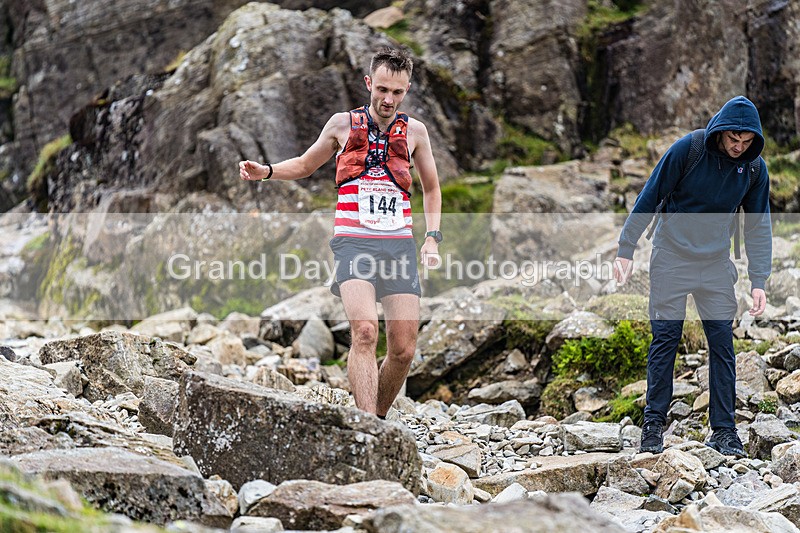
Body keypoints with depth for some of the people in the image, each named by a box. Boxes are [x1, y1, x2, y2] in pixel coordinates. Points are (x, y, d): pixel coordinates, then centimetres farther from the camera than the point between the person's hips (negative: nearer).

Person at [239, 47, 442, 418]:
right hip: (353, 242, -2)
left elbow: (431, 188, 23)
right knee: (364, 331, -24)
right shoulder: (343, 124, 7)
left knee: (403, 349, -2)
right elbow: (304, 165, 21)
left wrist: (432, 238, 10)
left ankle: (378, 418, 20)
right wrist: (266, 171, 2)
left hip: (400, 244, 3)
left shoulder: (414, 131, 10)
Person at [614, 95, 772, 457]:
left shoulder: (755, 168, -4)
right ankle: (653, 424, 5)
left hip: (717, 264, 3)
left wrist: (758, 281, -4)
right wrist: (626, 249, -10)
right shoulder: (687, 150, -14)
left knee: (722, 343, 0)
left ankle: (723, 430, 6)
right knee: (665, 339, -4)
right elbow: (649, 198, -8)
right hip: (671, 258, -3)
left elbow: (758, 226, 2)